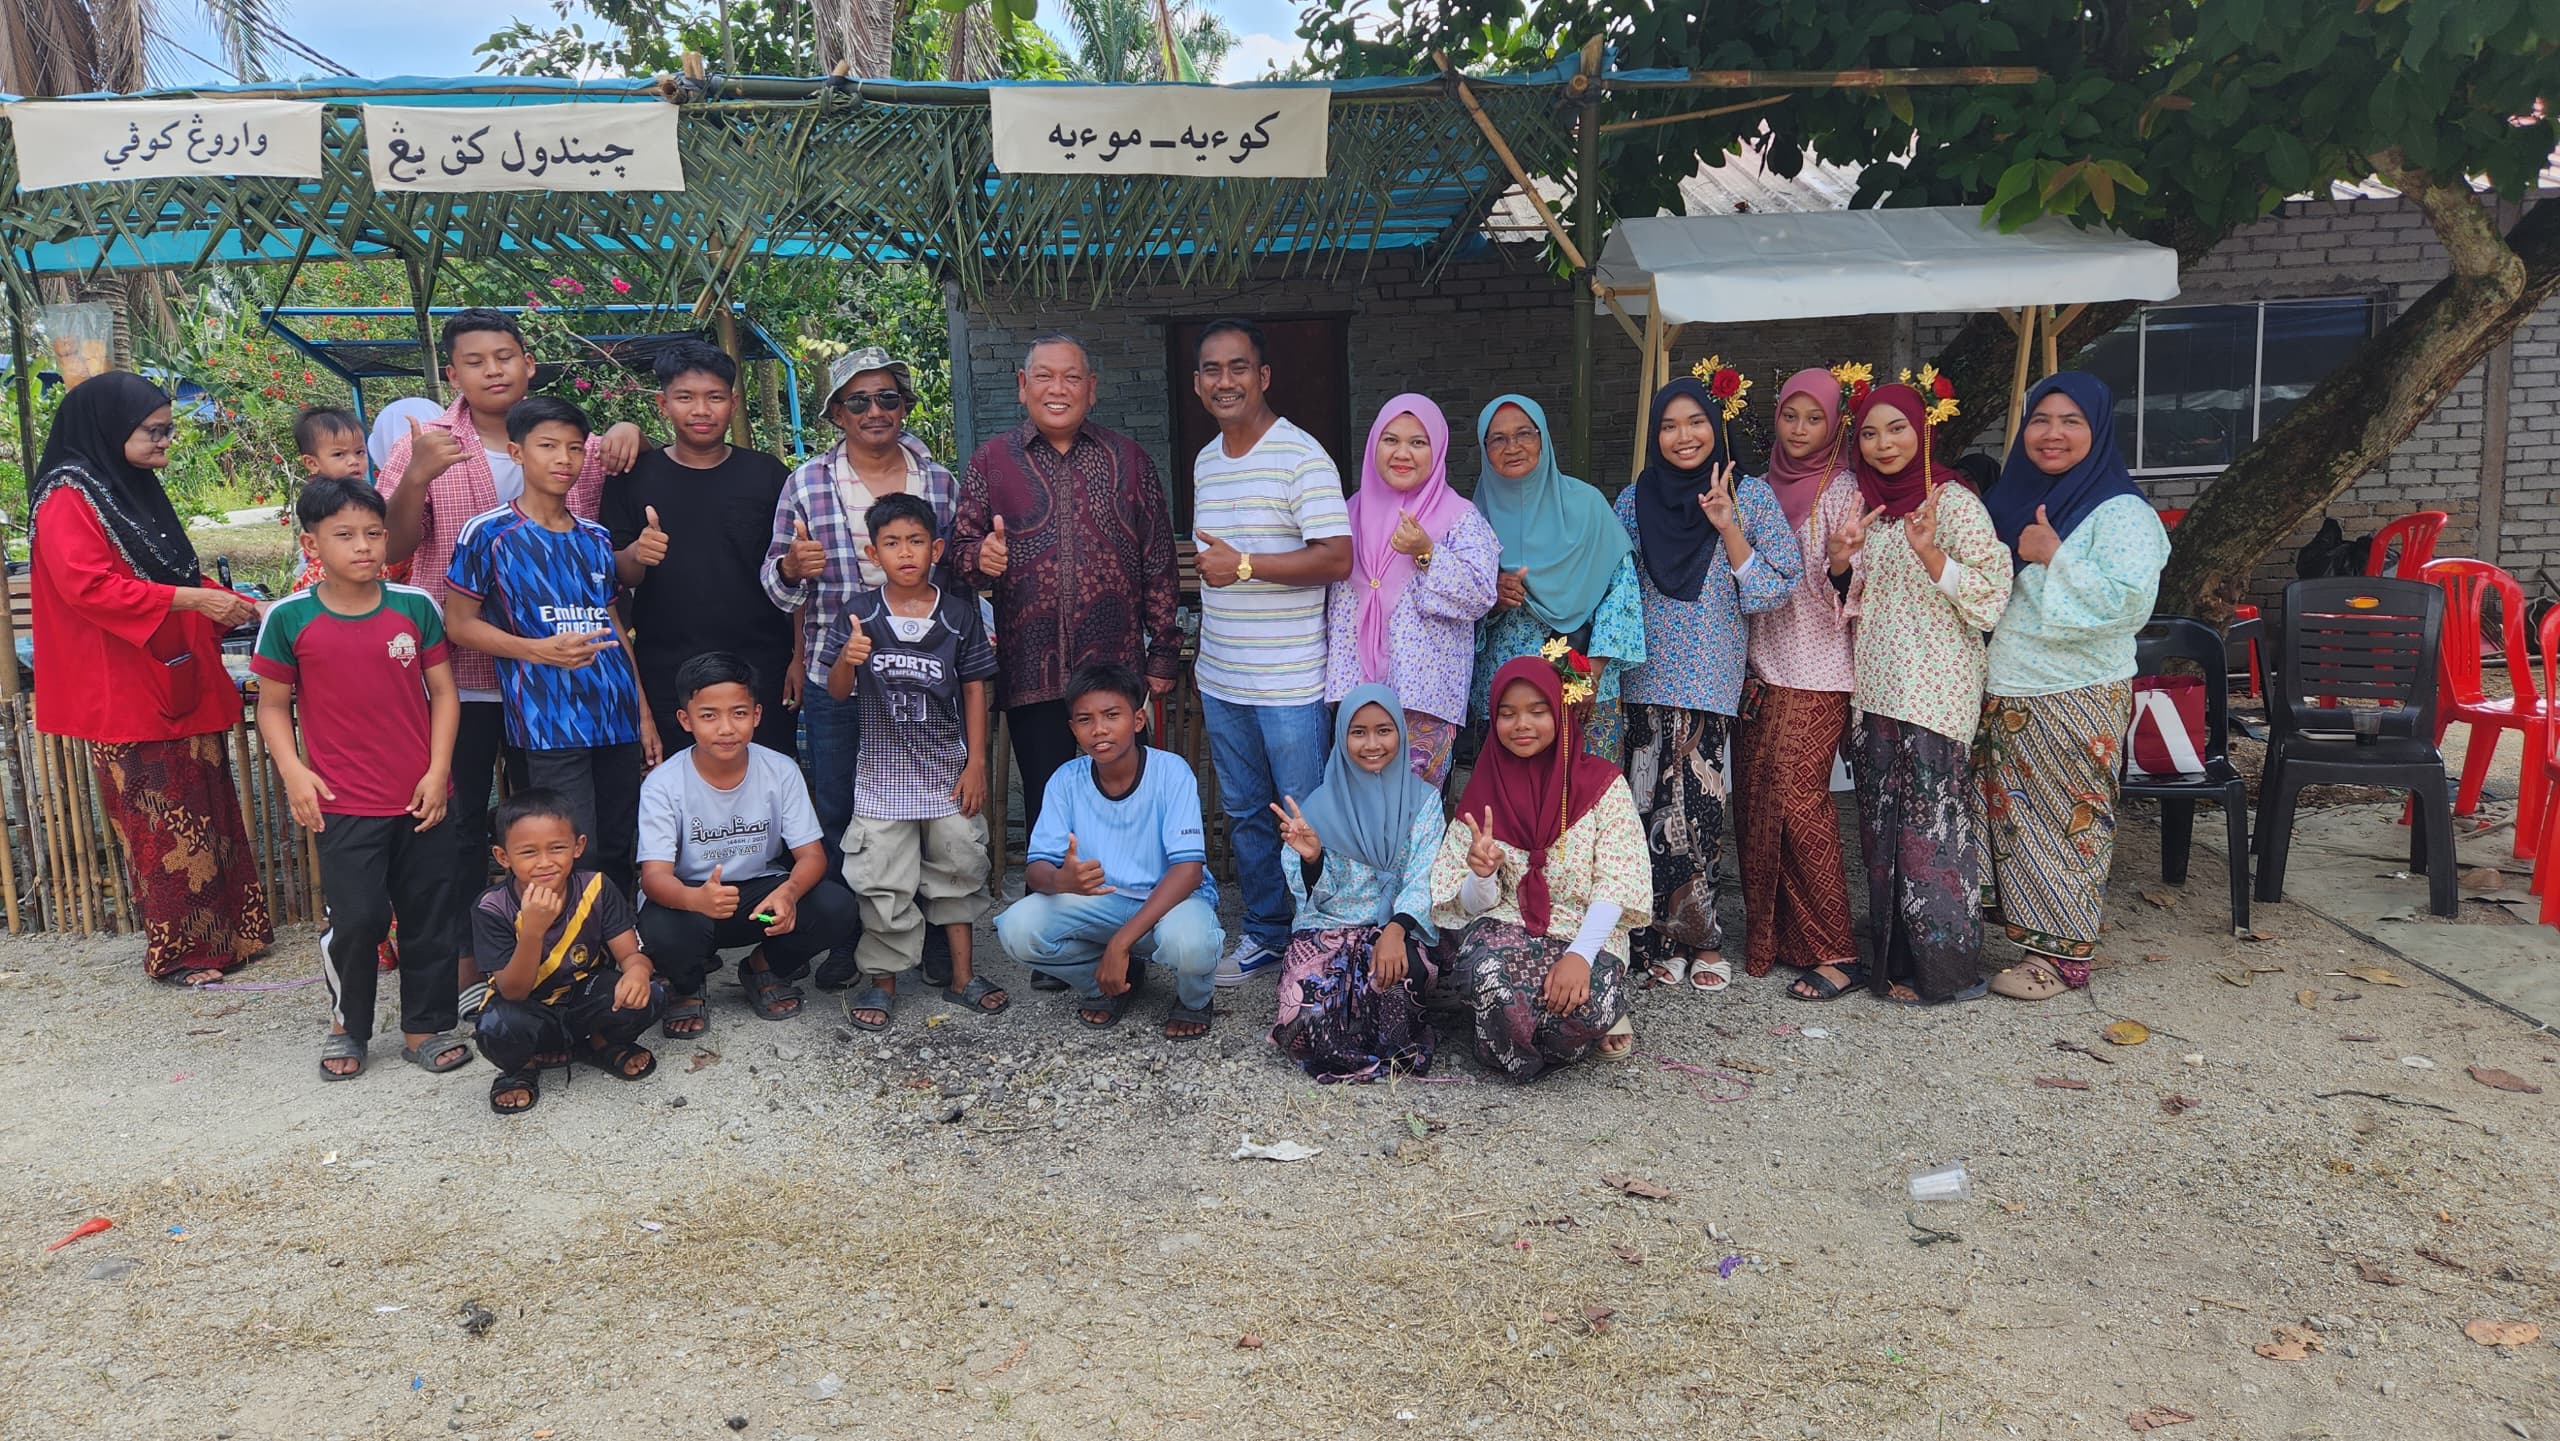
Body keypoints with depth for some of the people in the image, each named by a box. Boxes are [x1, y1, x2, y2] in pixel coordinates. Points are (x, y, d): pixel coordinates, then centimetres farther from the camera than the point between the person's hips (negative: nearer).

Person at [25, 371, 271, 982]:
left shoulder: (137, 492, 17)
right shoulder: (67, 500, -9)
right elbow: (87, 586, -21)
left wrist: (242, 605, 10)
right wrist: (191, 599, -25)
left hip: (179, 683, 8)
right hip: (128, 693, -8)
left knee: (207, 814, 10)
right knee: (162, 825, -4)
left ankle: (226, 931, 17)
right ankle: (177, 952, 4)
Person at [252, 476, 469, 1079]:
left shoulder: (415, 606, 0)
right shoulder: (289, 618, -4)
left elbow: (443, 692, 4)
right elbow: (272, 704, 5)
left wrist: (437, 770, -4)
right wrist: (293, 770, -9)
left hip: (421, 798, 2)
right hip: (343, 805, -2)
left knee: (430, 916, 8)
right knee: (356, 918, -2)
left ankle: (425, 1027, 23)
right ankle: (346, 1026, 22)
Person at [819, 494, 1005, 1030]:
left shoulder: (958, 613, -3)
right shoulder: (859, 618, -4)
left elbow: (974, 688, 2)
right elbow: (837, 692, -3)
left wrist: (976, 763, -1)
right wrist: (847, 659, -26)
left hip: (948, 766, 1)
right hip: (883, 769, -1)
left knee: (957, 870, 12)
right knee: (882, 880, 4)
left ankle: (961, 975, 26)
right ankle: (882, 979, 21)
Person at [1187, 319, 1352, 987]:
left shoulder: (1301, 455, -12)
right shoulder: (1206, 462, 12)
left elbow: (1337, 557, -19)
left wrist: (1244, 566, -21)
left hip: (1289, 680, -7)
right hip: (1220, 679, 7)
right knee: (1244, 813, 15)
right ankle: (1264, 932, 29)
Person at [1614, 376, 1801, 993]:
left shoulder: (1750, 496, 4)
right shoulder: (1634, 500, 9)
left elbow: (1776, 588, -3)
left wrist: (1728, 527, -12)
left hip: (1712, 682, -2)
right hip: (1645, 681, 2)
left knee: (1693, 807, -9)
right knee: (1653, 807, -3)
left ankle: (1675, 938, 7)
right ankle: (1693, 937, 11)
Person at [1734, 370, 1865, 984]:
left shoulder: (1843, 491, -5)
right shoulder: (1761, 487, 13)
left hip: (1815, 671, -6)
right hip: (1759, 666, 6)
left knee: (1797, 801, -11)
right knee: (1755, 800, 6)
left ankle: (1831, 950, -3)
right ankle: (1767, 937, 18)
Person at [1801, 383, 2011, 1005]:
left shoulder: (1954, 502, -6)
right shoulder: (1863, 505, 13)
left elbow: (1991, 598, -11)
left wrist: (1930, 553, -24)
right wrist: (1839, 561, -4)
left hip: (1933, 690, -6)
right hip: (1874, 687, 7)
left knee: (1931, 823, -5)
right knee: (1880, 823, 8)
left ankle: (1940, 966, 4)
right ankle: (1889, 956, 16)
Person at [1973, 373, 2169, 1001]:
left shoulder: (2121, 513, -10)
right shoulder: (2012, 500, 12)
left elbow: (2130, 601, -24)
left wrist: (2054, 556, -21)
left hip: (2076, 700, -7)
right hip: (2004, 694, 7)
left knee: (2069, 821, 1)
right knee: (2015, 819, 11)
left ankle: (2064, 953, 11)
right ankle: (2029, 931, 23)